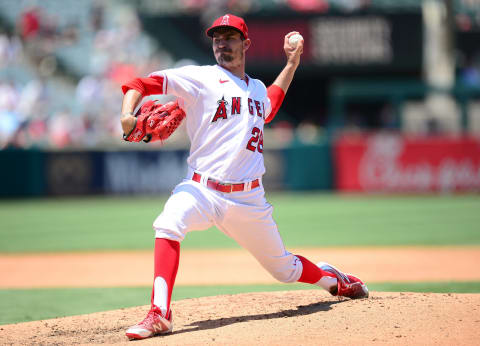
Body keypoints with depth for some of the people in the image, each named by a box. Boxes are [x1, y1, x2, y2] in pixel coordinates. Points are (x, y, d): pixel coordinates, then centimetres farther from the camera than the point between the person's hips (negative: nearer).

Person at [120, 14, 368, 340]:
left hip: (248, 199, 4)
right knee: (169, 224, -35)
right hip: (202, 190, -4)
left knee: (283, 268, 12)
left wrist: (291, 64, 36)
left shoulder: (258, 89, 15)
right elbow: (143, 84, -9)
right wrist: (127, 115, -28)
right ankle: (159, 314, -38)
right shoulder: (199, 79, -1)